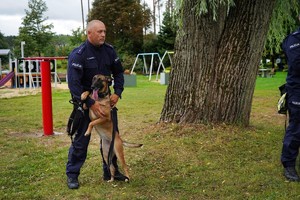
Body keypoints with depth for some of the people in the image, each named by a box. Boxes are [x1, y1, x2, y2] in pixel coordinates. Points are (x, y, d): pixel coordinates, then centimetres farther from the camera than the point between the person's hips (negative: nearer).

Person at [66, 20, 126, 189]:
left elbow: (118, 72, 9)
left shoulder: (109, 50, -3)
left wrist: (117, 93, -6)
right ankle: (72, 175, 17)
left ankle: (110, 171, 27)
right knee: (81, 140, 1)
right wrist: (91, 104, -25)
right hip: (85, 101, -5)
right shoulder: (78, 54, -19)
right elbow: (74, 83, -22)